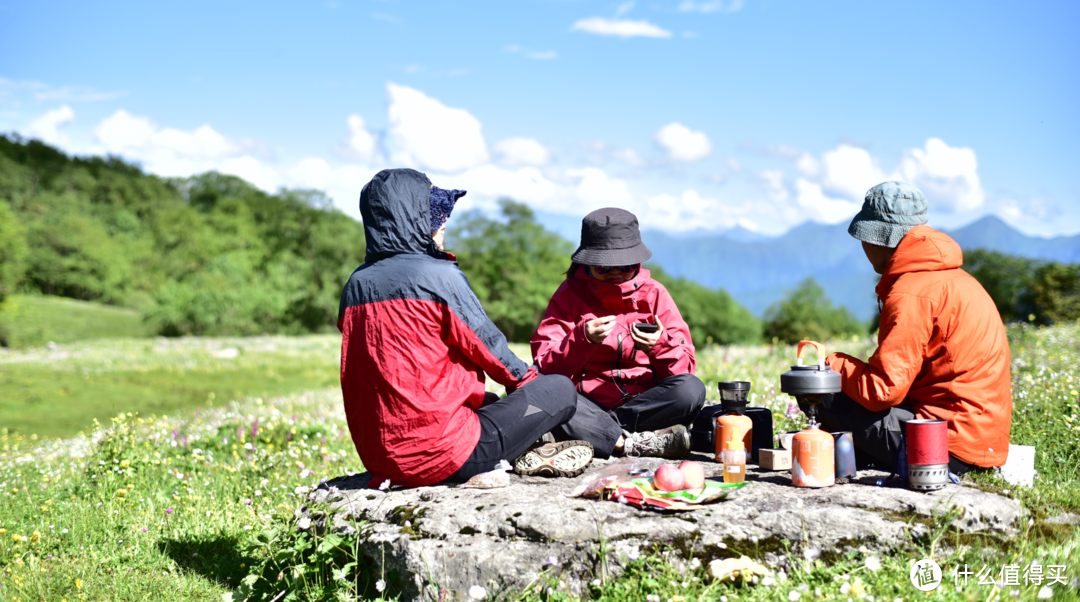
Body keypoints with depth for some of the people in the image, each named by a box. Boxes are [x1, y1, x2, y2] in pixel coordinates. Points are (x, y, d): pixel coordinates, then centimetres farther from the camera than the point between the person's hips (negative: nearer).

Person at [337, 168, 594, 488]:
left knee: (489, 401, 33)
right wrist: (527, 378, 18)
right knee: (561, 389, 5)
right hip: (439, 455, -8)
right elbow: (487, 344, -3)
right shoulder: (439, 275, -13)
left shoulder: (355, 284, 8)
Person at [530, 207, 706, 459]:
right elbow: (546, 367, -6)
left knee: (692, 388, -26)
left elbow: (684, 368, 1)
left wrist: (659, 345, -20)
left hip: (644, 404, 2)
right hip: (589, 405, -1)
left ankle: (600, 434, -24)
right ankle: (643, 444, -32)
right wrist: (582, 339, -23)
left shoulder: (654, 293, 8)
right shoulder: (570, 294, 5)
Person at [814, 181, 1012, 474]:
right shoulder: (953, 277, 15)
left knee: (829, 403, -11)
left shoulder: (911, 295, -16)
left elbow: (883, 389, -20)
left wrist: (835, 365, -3)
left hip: (955, 446, -10)